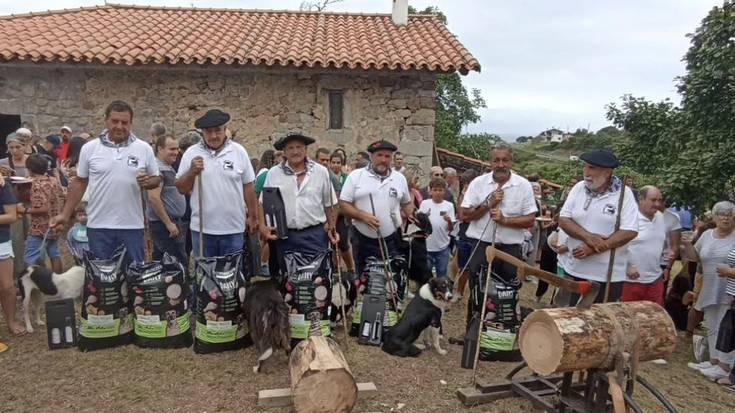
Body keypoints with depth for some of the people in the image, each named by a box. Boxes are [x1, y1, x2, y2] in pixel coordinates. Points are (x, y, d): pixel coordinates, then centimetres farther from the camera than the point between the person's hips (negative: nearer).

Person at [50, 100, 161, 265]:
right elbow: (79, 182, 7)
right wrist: (65, 214, 4)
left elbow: (156, 178, 8)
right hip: (99, 226, 0)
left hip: (132, 226, 0)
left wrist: (148, 182, -15)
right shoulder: (89, 148, 0)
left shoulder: (144, 149, 0)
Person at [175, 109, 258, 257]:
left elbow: (248, 187, 5)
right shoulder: (191, 153, 1)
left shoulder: (239, 151, 1)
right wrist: (192, 171, -14)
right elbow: (181, 188, 3)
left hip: (234, 229, 0)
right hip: (201, 229, 0)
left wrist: (253, 217, 7)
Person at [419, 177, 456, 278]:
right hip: (426, 246, 0)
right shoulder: (424, 204, -3)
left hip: (443, 247, 1)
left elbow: (451, 229, -1)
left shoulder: (449, 205, -2)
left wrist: (449, 221, -21)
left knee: (442, 273, 12)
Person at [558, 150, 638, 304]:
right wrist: (587, 237, -19)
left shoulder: (624, 193, -9)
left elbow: (629, 232, -14)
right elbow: (563, 220, -2)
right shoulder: (578, 188, 2)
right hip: (575, 271, 3)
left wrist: (593, 249, -19)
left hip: (609, 276, -3)